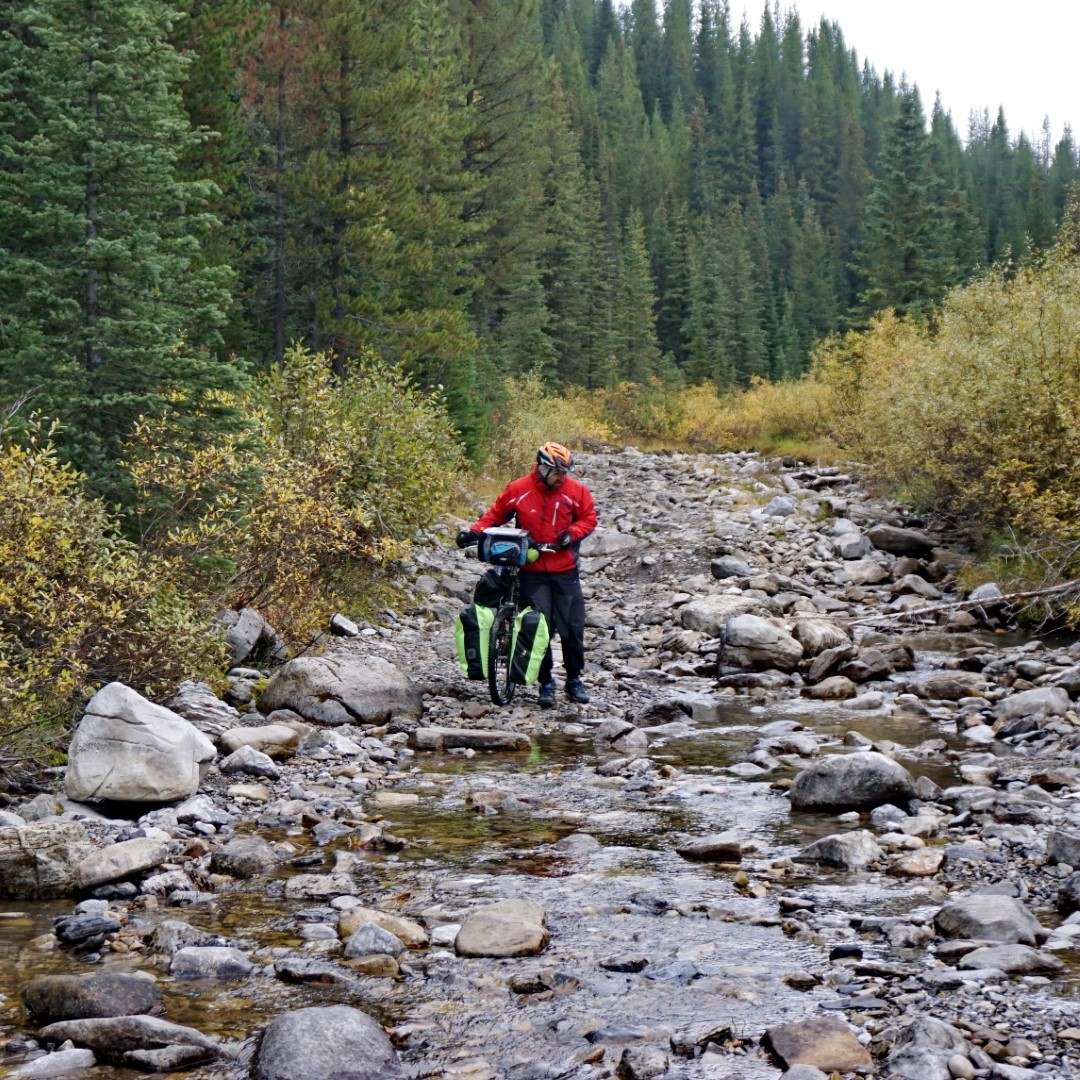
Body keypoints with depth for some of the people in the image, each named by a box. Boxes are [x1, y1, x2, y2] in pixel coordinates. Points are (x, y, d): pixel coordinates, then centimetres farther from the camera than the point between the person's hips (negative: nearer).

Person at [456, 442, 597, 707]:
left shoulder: (575, 490, -3)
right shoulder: (517, 490, -4)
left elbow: (588, 518, 7)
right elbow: (496, 514, 7)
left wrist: (572, 534, -11)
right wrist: (475, 531, -6)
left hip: (565, 570, 1)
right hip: (532, 571, -1)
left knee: (573, 626, 3)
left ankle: (574, 679, 19)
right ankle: (546, 682, 8)